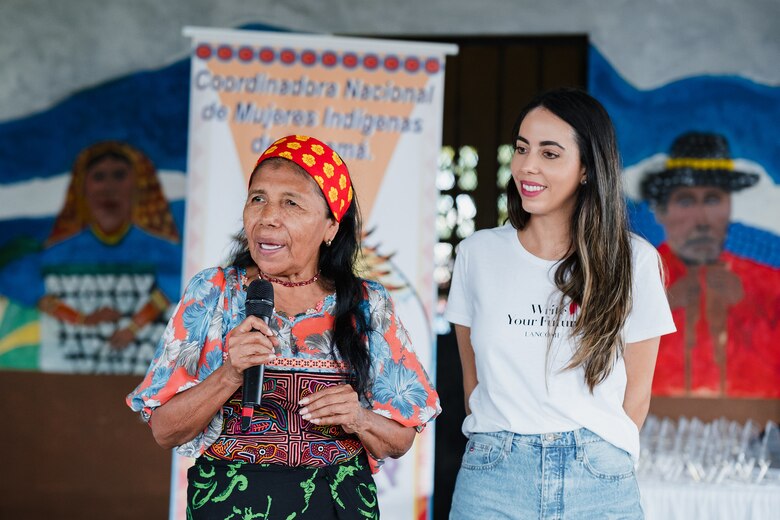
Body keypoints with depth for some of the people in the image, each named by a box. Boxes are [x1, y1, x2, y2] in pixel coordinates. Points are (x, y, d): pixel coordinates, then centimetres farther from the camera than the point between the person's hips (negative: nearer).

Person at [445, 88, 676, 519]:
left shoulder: (634, 261, 0)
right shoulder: (478, 253, 3)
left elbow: (636, 392, 3)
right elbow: (472, 379, 8)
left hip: (598, 483, -1)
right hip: (494, 478, 1)